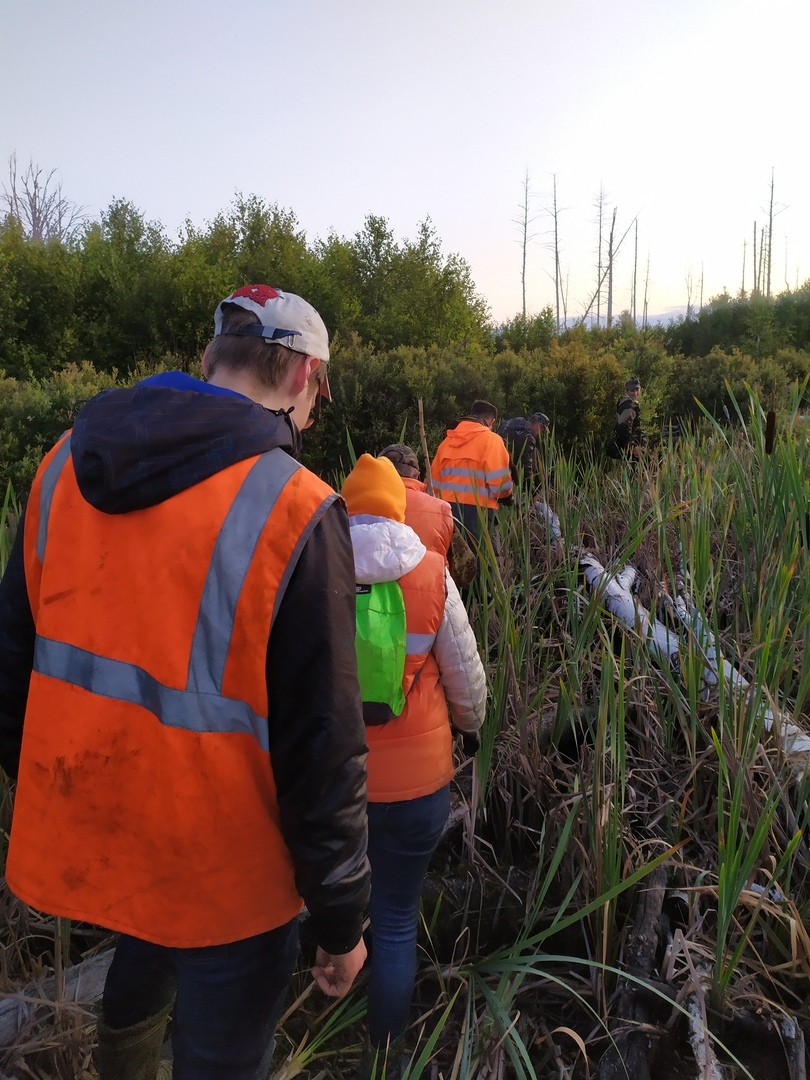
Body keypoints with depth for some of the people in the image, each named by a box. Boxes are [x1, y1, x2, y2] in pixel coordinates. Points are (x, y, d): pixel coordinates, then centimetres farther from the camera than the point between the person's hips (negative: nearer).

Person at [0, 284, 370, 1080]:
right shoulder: (294, 512, -23)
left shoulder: (66, 464, -5)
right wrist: (341, 919, -4)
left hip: (79, 842, 6)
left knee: (144, 963, 35)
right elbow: (320, 750, -19)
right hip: (219, 877, -5)